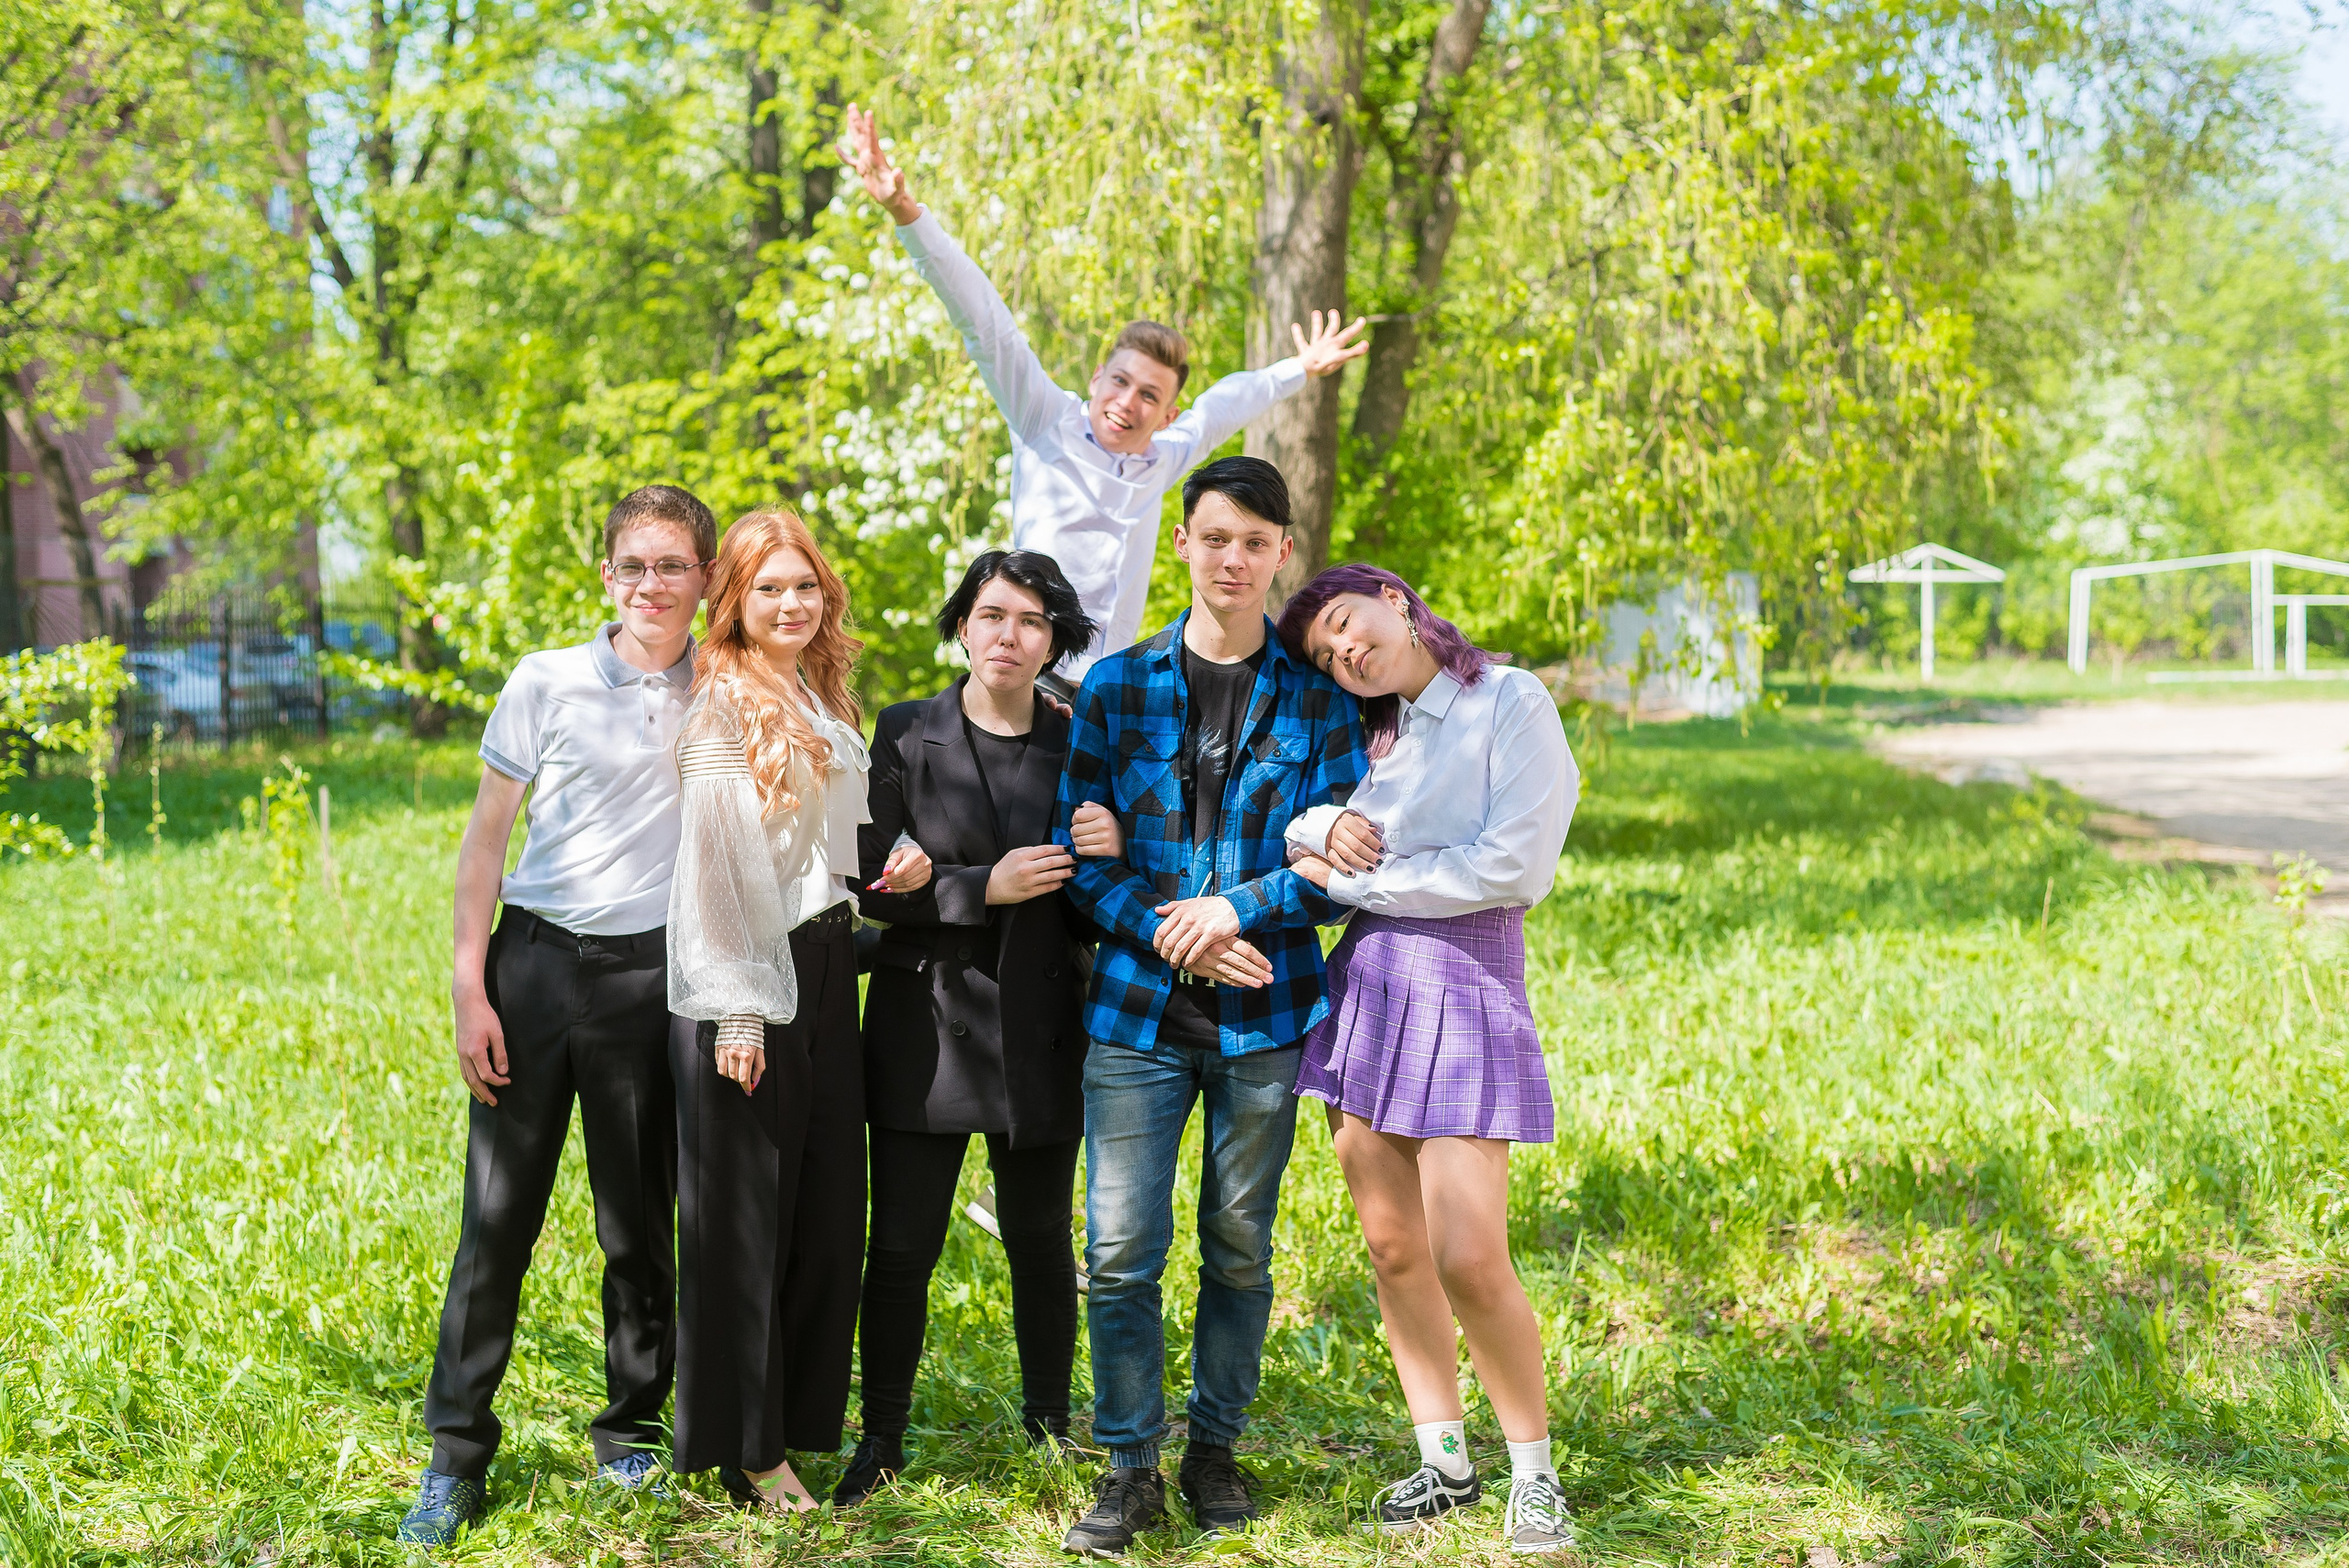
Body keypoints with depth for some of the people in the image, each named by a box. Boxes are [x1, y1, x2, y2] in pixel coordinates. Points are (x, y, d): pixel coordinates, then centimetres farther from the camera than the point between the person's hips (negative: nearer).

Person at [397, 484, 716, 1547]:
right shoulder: (546, 682, 1)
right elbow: (485, 839, 3)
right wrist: (469, 987, -2)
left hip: (652, 977, 1)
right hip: (535, 961, -1)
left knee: (641, 1224, 7)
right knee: (498, 1216, -1)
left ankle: (630, 1428, 22)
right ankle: (455, 1455, 8)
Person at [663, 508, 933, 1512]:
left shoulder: (827, 704, 16)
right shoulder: (724, 708, -9)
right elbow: (710, 865, -14)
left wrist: (900, 861, 11)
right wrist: (733, 1014, -18)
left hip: (824, 970, 8)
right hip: (747, 983, -8)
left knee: (827, 1201, 9)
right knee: (744, 1214, -1)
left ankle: (799, 1420, 20)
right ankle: (741, 1449, 9)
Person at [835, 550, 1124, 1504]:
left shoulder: (1078, 746, 7)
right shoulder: (906, 736, 1)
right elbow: (868, 881, -5)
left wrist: (1112, 850, -10)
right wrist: (985, 887, -15)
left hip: (1040, 1025, 2)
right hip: (926, 1022, -1)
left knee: (1040, 1239, 8)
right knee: (902, 1241, 1)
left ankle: (1049, 1425, 24)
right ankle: (882, 1441, 14)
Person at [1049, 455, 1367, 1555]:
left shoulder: (1317, 699, 4)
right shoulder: (1116, 688, 5)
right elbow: (1081, 851, 2)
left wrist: (1234, 911, -14)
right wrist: (1170, 935, -12)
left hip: (1264, 1016, 0)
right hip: (1137, 1010, 0)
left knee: (1240, 1246, 9)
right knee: (1120, 1247, -3)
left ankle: (1215, 1448, 25)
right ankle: (1129, 1467, 9)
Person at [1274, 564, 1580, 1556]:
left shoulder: (1512, 703, -5)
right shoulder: (1369, 733, 16)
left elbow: (1514, 866, -14)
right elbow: (1275, 825, 19)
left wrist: (1349, 879, -8)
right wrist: (1327, 828, -5)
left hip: (1466, 981, -6)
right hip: (1365, 980, 7)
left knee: (1469, 1260, -11)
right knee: (1393, 1248, 7)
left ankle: (1534, 1473, 6)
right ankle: (1442, 1461, 20)